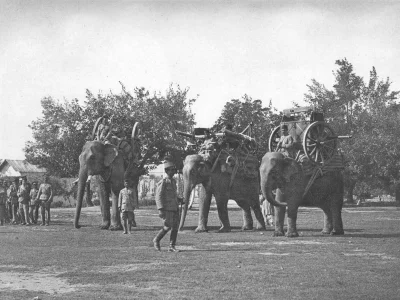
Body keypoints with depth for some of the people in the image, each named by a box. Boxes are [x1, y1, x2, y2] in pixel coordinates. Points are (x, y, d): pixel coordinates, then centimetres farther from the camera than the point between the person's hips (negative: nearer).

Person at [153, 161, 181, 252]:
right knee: (167, 227, -10)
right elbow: (158, 196, -15)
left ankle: (172, 247, 3)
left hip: (175, 208, 7)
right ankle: (156, 240, 13)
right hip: (167, 209, -7)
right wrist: (160, 210, -23)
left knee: (175, 227, 0)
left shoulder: (173, 181, 15)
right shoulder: (163, 182, -10)